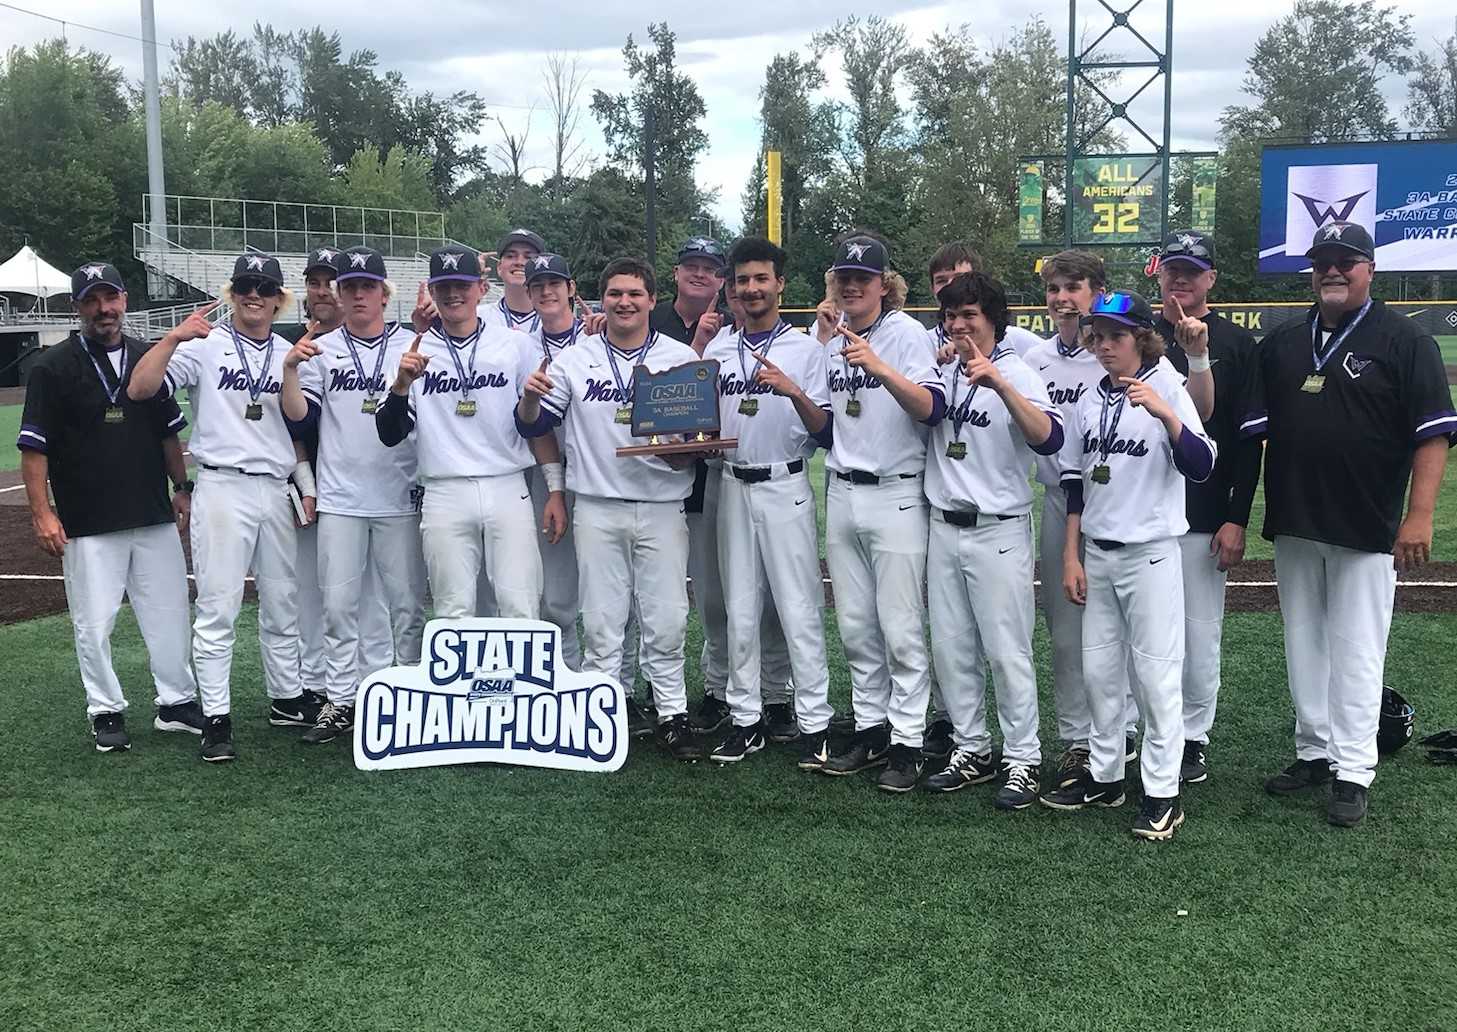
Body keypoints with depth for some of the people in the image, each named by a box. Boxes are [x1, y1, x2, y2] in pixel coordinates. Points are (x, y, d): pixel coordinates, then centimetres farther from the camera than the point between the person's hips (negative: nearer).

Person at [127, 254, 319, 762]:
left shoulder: (289, 354, 12)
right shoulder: (204, 346, -2)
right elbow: (140, 390, -13)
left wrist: (307, 486, 10)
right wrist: (173, 338, -21)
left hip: (276, 491, 5)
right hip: (223, 488, -5)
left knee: (282, 604, 13)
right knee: (218, 608, -4)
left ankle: (287, 699, 26)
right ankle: (216, 718, 1)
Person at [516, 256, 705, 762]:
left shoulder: (682, 357, 4)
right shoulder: (573, 359, 6)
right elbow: (534, 426, 6)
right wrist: (531, 398, -16)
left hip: (662, 506, 0)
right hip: (598, 507, 1)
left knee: (666, 617, 1)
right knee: (601, 619, 6)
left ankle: (672, 714, 12)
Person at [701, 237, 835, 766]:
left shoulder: (805, 348, 1)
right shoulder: (716, 349, 12)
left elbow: (824, 431, -5)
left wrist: (794, 392, -22)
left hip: (785, 488, -4)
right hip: (732, 486, 4)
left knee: (798, 608, -5)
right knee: (740, 610, 8)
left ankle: (814, 722, 2)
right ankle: (747, 717, 16)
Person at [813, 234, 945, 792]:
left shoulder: (907, 333, -8)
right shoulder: (826, 332, 9)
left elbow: (932, 409, -21)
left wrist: (880, 368, -35)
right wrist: (821, 344, -4)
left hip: (896, 495, -6)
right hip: (842, 493, 6)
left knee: (900, 628, -3)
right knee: (855, 625, 12)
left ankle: (907, 742, 6)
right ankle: (871, 729, 24)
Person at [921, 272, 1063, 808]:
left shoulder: (1018, 373, -8)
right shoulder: (940, 371, 11)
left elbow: (1049, 438, -26)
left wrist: (1000, 386, -37)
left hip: (999, 530, -6)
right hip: (944, 526, 6)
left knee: (1007, 650, -3)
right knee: (951, 647, 10)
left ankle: (1022, 759, 8)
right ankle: (972, 750, 23)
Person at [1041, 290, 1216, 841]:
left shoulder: (1168, 391, -7)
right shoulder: (1089, 402, 9)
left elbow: (1200, 466, -19)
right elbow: (1075, 483, 12)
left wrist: (1165, 414, -34)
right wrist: (1071, 556, 7)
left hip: (1151, 553, -5)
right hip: (1097, 553, 6)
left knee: (1156, 674, -2)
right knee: (1099, 670, 12)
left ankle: (1162, 793, 7)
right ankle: (1104, 776, 25)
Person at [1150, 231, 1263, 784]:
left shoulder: (1236, 344, 3)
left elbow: (1248, 440, -1)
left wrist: (1236, 519, -8)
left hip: (1204, 518, -2)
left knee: (1199, 633, 2)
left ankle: (1192, 736, 15)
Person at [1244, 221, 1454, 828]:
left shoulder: (1403, 341, -4)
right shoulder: (1281, 345, 11)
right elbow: (1256, 430, 11)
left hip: (1366, 528, -5)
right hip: (1293, 525, 5)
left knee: (1357, 651, -1)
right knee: (1304, 646, 12)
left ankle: (1353, 772, 6)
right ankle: (1314, 753, 24)